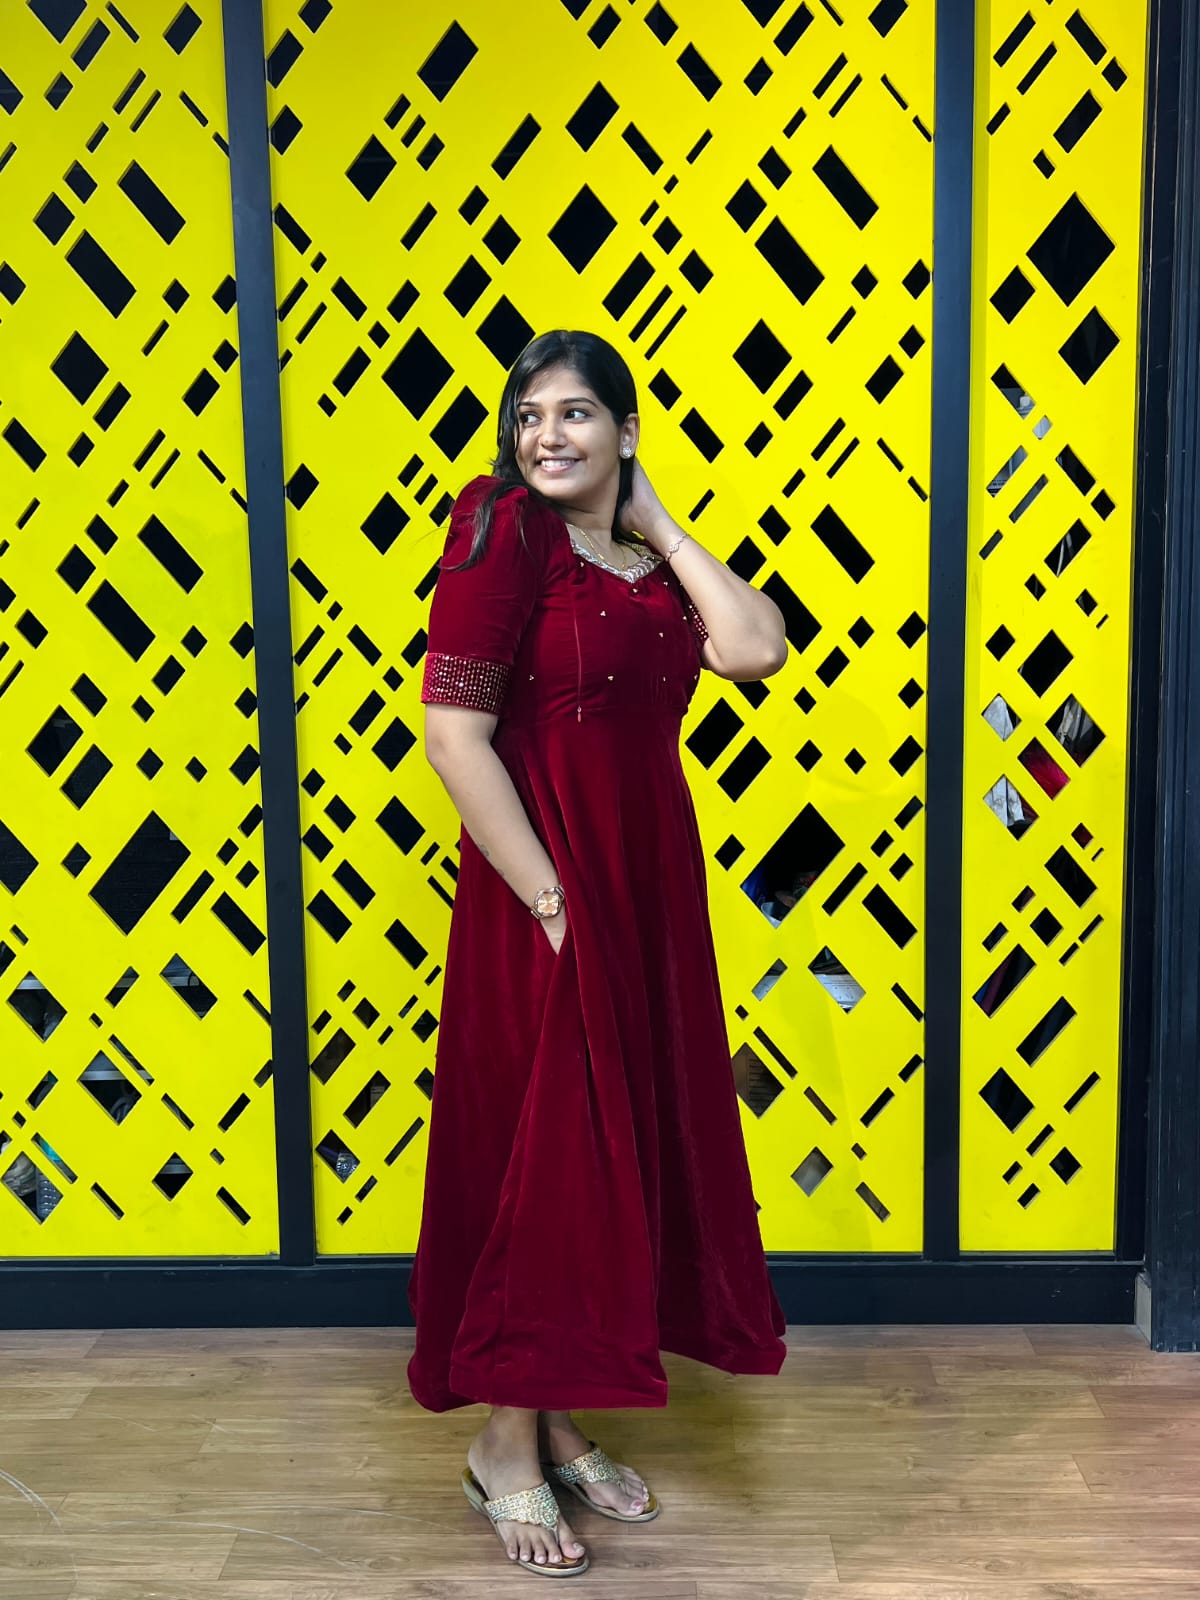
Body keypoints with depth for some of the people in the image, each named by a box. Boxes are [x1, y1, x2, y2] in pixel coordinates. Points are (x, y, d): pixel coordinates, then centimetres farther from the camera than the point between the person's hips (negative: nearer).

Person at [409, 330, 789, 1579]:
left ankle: (559, 1424, 31)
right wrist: (551, 899, -18)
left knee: (620, 1153, 14)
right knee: (545, 1154, 1)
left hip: (650, 891, 7)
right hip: (545, 897, -7)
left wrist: (659, 525, 0)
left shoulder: (650, 562, 11)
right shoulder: (506, 535, -8)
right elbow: (453, 734, -16)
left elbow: (759, 650, -6)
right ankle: (504, 1449, 20)